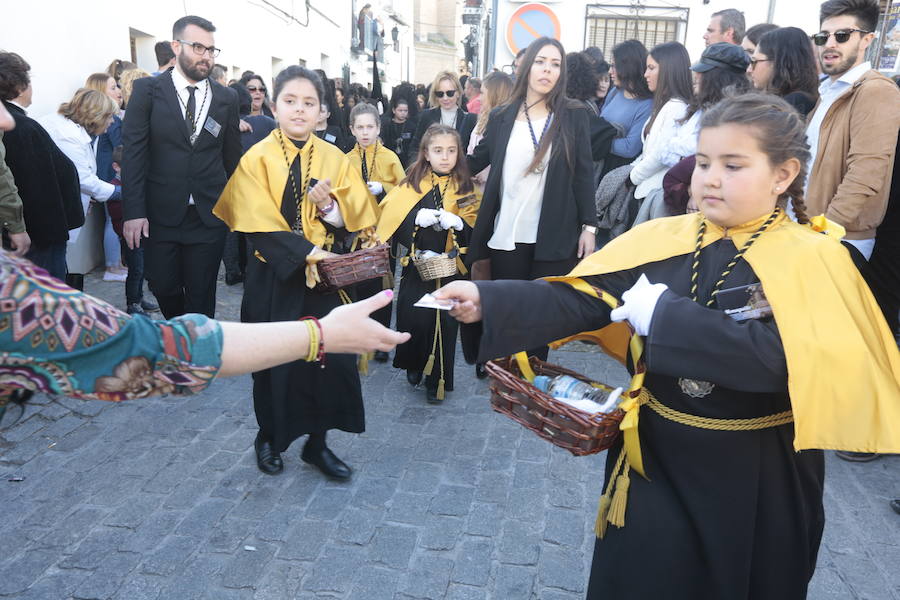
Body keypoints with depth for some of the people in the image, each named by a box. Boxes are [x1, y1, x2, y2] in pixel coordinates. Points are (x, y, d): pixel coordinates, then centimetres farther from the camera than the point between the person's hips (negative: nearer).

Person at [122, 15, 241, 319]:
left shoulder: (226, 98, 7)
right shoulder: (147, 90, 0)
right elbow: (133, 152, -4)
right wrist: (133, 211, -10)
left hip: (209, 215, 1)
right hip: (160, 213, -1)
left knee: (201, 296, 6)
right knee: (163, 287, 8)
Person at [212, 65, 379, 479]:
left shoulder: (334, 159, 4)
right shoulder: (257, 159, -4)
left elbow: (358, 218, 1)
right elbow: (259, 226, -13)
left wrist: (329, 205, -18)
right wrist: (309, 252, -21)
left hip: (325, 278, 2)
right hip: (275, 279, -2)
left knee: (328, 358, 2)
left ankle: (317, 443, 20)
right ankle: (269, 437, 32)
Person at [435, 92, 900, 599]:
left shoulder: (812, 260, -13)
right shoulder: (663, 240, -4)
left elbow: (781, 358, -29)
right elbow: (580, 300, -13)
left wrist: (664, 315, -27)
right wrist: (487, 301, -26)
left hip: (756, 475, -2)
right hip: (655, 455, 3)